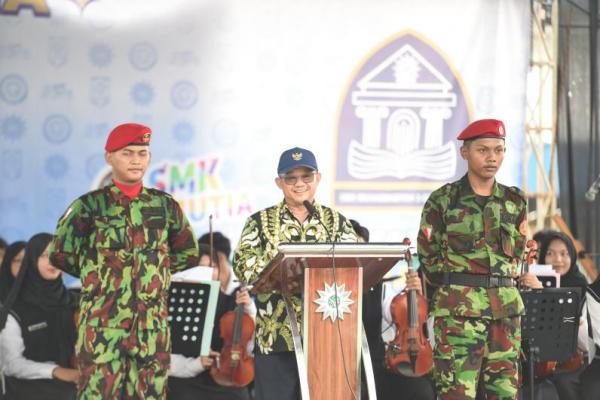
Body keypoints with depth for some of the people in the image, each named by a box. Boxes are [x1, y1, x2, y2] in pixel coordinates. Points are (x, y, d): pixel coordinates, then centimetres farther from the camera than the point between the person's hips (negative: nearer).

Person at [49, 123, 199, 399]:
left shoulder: (164, 205, 8)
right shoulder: (90, 205, -2)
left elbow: (188, 252, 19)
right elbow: (61, 254, 0)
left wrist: (155, 270, 11)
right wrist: (97, 272, 5)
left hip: (152, 324, 3)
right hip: (102, 322, -3)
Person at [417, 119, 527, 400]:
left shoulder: (514, 201, 10)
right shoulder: (443, 200, -1)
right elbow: (429, 256, 3)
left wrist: (500, 280, 8)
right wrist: (454, 285, 0)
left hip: (506, 306, 4)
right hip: (459, 306, -4)